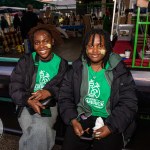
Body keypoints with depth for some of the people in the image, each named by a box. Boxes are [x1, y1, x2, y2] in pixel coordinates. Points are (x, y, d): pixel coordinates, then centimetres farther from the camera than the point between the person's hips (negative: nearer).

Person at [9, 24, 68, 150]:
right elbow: (15, 89, -4)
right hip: (27, 104, 0)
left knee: (40, 128, -26)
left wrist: (50, 92, -23)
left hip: (50, 105, 1)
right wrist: (28, 100, -23)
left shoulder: (61, 63, 3)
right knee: (34, 131, -29)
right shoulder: (25, 61, 1)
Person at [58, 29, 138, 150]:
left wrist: (111, 127, -16)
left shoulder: (120, 71, -3)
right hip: (82, 117, 1)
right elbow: (65, 97, 2)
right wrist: (73, 120, -13)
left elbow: (129, 103, -5)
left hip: (109, 121, 0)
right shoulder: (76, 69, 2)